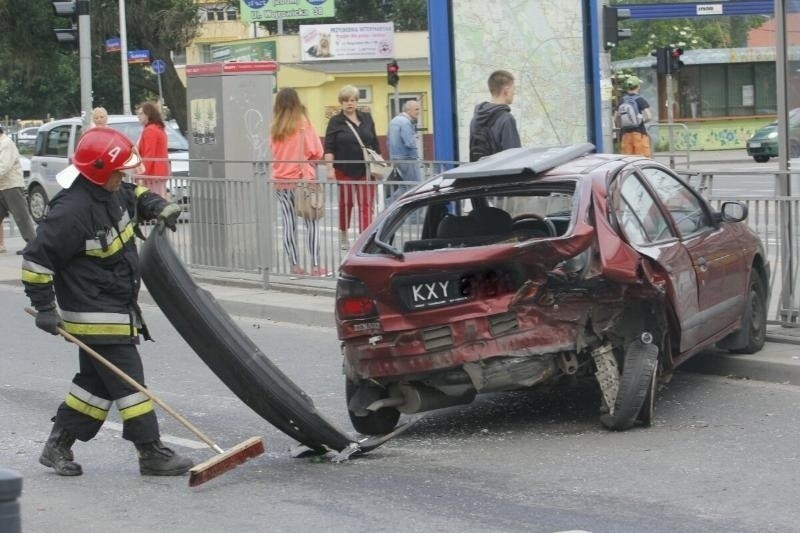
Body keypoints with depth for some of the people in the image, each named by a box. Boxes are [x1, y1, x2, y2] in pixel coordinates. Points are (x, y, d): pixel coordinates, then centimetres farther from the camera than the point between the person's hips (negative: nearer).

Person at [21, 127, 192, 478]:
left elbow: (135, 196, 28)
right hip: (95, 315, -10)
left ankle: (58, 446, 24)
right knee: (128, 380, -7)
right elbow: (37, 257, -22)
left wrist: (160, 207, 7)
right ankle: (151, 454, -2)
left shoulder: (112, 193, 3)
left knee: (96, 380, 15)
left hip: (117, 308, 10)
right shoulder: (72, 211, -25)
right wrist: (44, 308, -20)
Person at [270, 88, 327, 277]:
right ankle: (315, 266, -4)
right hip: (301, 179, -4)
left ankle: (295, 265, 7)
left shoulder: (275, 127, 1)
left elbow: (274, 152, 7)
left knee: (289, 224, 8)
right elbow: (316, 152, -6)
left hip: (280, 180, 4)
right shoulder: (303, 123, -8)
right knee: (311, 223, 2)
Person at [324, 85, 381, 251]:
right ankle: (343, 235, 32)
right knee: (345, 203, 12)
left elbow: (375, 144, 14)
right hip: (344, 170, -2)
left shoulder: (366, 118, 8)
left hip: (365, 170, 2)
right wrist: (330, 168, -14)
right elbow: (329, 148, -5)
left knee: (366, 205, -6)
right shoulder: (335, 122, -1)